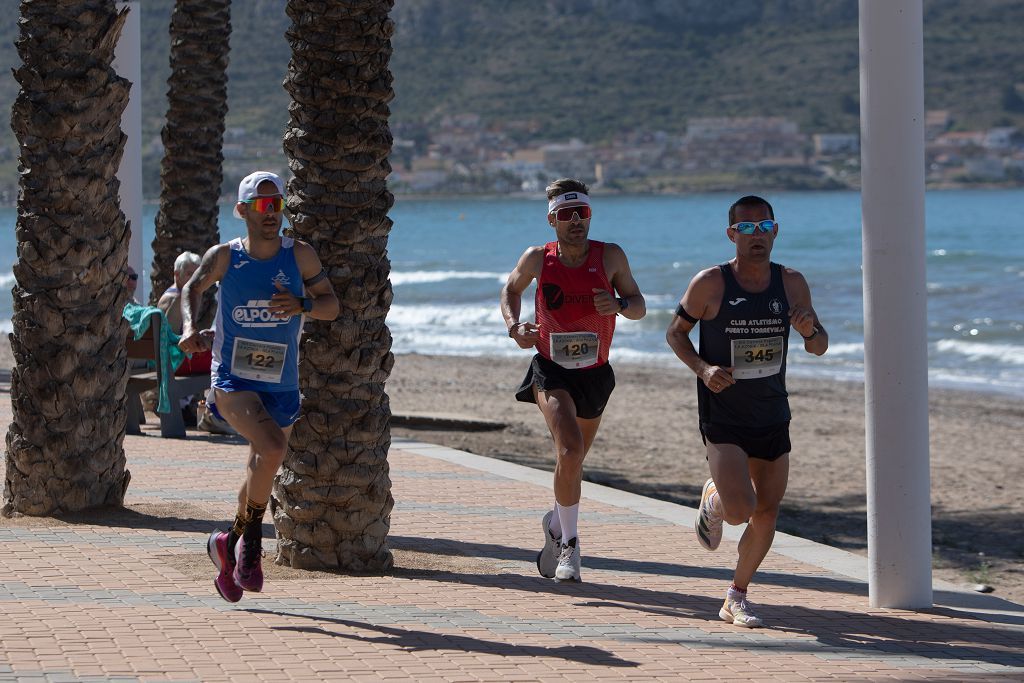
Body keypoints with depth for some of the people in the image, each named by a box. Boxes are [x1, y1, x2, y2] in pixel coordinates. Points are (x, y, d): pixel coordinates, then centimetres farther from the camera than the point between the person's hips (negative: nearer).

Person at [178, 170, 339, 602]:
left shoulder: (300, 256, -2)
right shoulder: (224, 257, -3)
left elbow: (331, 306, 2)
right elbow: (192, 289, 16)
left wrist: (302, 305, -18)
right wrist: (189, 328, -2)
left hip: (281, 387, 3)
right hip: (232, 382, -3)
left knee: (260, 478, 16)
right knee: (271, 448, -28)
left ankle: (230, 545, 40)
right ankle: (251, 541, -11)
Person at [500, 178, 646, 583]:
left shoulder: (610, 257, -8)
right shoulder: (538, 259, -8)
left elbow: (639, 307, 0)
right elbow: (511, 289, 13)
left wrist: (619, 304, -23)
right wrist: (515, 327, -5)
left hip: (594, 374, 2)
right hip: (551, 371, -2)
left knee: (573, 459, 17)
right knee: (570, 450, -24)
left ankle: (556, 523, 46)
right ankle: (569, 543, -13)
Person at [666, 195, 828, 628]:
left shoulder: (792, 284, -1)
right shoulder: (710, 284, -11)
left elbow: (819, 346, 8)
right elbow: (676, 332, 1)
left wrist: (810, 330, -16)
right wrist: (702, 368, -17)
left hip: (773, 419, 4)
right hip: (723, 419, -4)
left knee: (766, 515, 6)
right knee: (740, 510, -18)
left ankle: (736, 598, 25)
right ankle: (713, 498, 20)